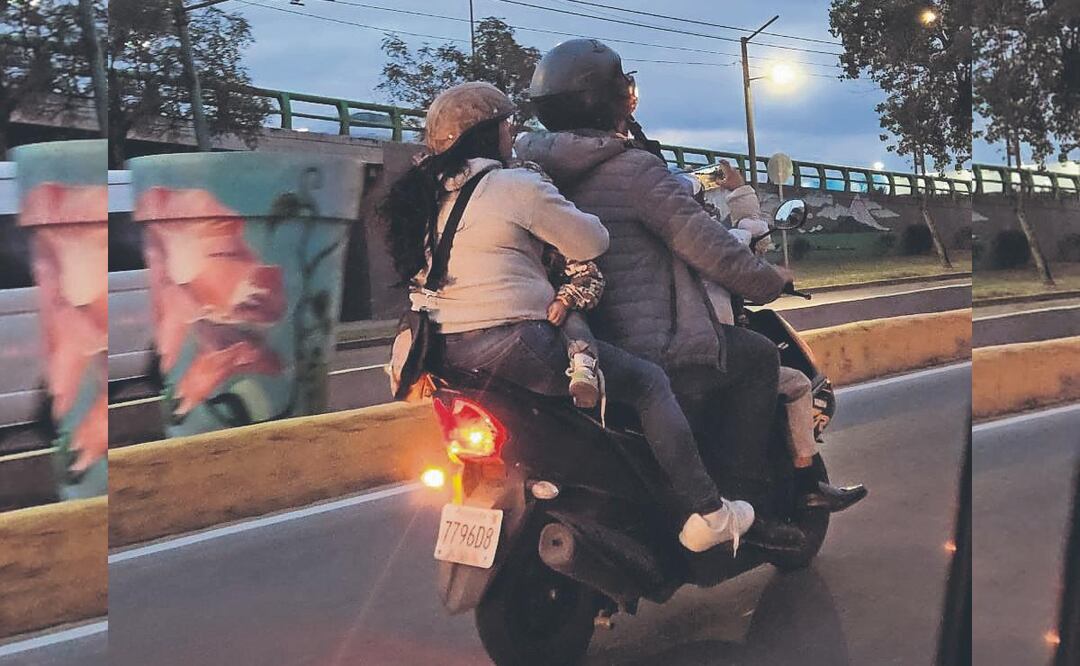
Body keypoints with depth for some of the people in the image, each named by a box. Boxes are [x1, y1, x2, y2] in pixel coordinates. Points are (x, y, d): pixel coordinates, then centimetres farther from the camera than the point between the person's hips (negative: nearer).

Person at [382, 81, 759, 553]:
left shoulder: (427, 192, 15)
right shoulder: (516, 186, -8)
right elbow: (592, 243, -4)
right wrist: (560, 211, 14)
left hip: (445, 351, 9)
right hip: (510, 347, -9)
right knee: (649, 383, 1)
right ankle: (707, 514, 2)